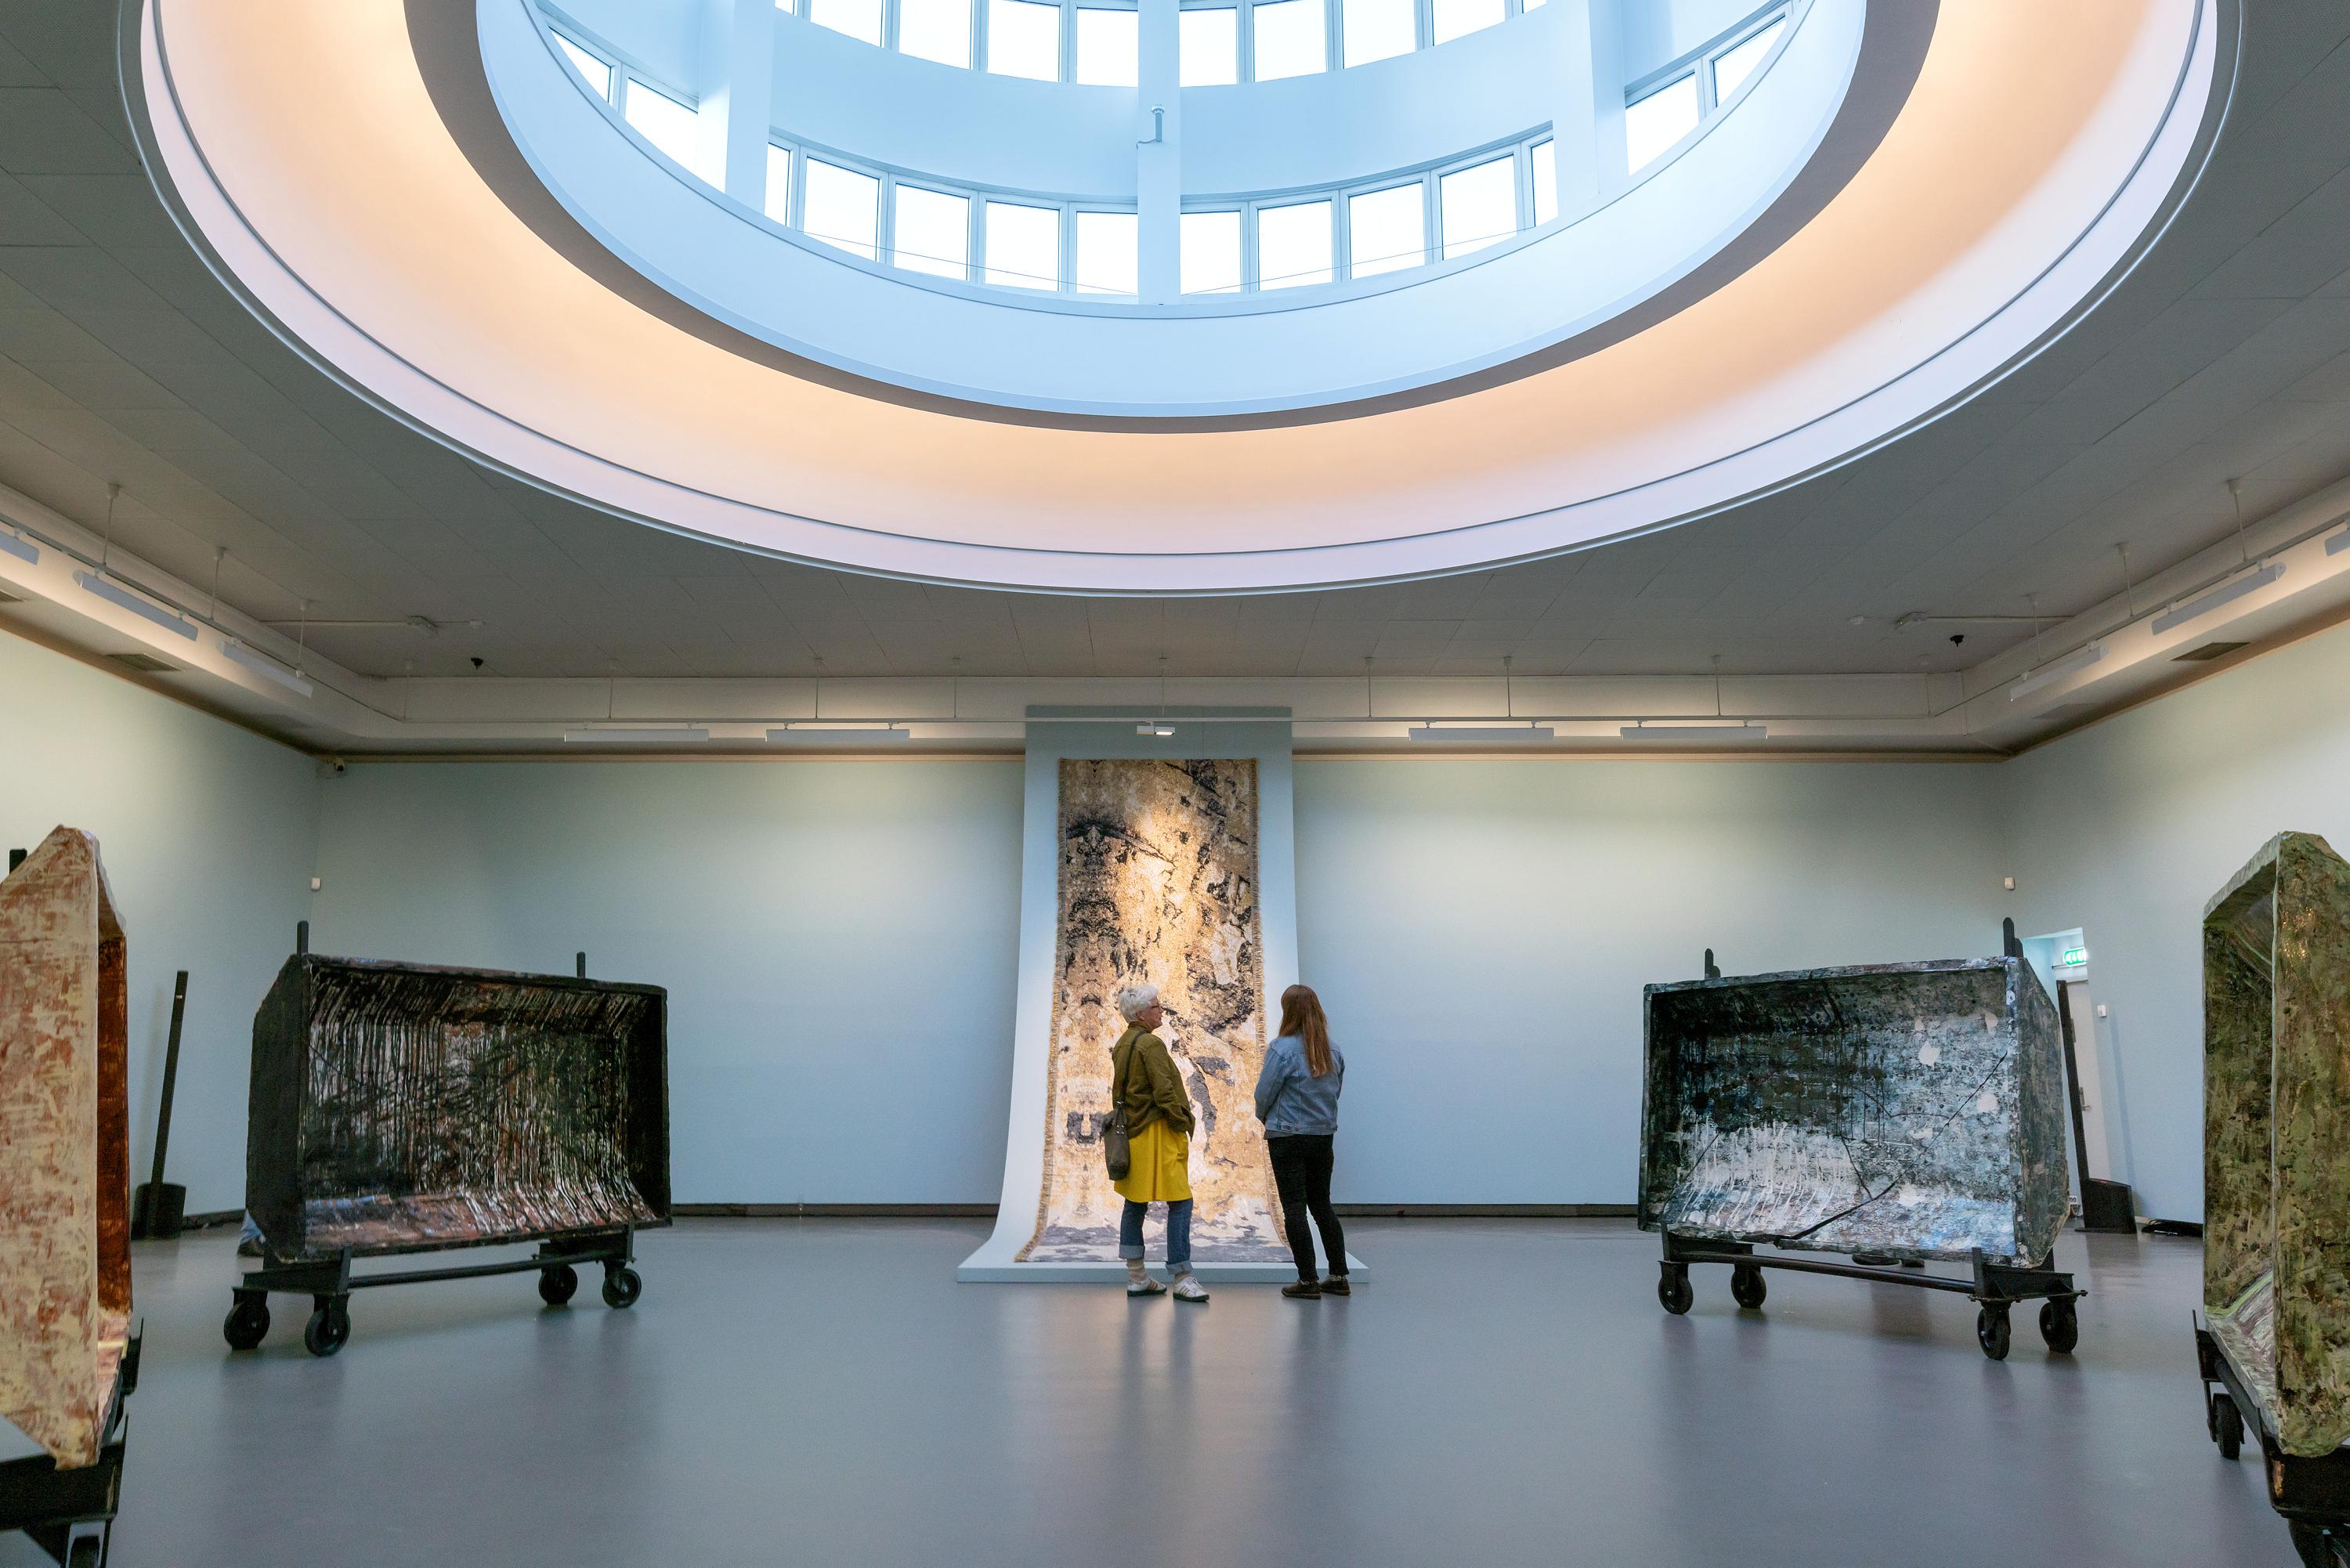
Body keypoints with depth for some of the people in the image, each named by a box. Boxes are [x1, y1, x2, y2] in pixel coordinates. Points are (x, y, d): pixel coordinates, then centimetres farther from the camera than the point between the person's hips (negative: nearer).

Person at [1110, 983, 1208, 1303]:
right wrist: (1183, 1125, -10)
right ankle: (1182, 1278, -6)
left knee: (1136, 1204, 12)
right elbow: (1164, 1091, -19)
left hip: (1132, 1132, 10)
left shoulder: (1121, 1045, 14)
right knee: (1180, 1202, -6)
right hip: (1157, 1133, -10)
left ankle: (1136, 1277, 17)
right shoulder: (1150, 1044, -15)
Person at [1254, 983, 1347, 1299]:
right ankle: (1339, 1276, 19)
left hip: (1288, 1137, -6)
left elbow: (1264, 1093, -10)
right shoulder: (1333, 1051, 3)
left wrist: (1264, 1118, 10)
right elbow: (1336, 1090, 11)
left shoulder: (1281, 1049, -15)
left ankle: (1308, 1281, 3)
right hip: (1324, 1135, 6)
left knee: (1294, 1208, 2)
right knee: (1322, 1204, 16)